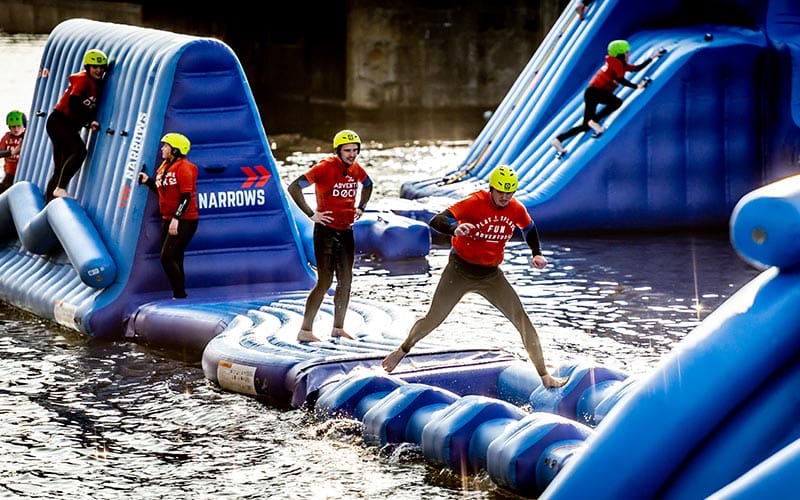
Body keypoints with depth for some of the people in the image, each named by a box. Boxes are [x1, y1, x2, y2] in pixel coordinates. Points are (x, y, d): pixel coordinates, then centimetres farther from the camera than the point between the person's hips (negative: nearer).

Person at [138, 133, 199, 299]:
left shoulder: (183, 167, -15)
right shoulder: (164, 167, 13)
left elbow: (186, 196, -21)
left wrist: (176, 218, -26)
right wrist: (148, 181, 8)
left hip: (184, 221, -10)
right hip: (168, 220, 10)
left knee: (167, 257, -17)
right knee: (174, 259, 13)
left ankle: (180, 294, -12)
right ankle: (178, 294, 21)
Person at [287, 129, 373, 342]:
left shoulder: (356, 169, 5)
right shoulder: (325, 167, -16)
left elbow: (368, 185, 30)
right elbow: (294, 187, -19)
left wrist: (361, 207, 16)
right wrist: (311, 214, -18)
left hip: (346, 231, 7)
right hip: (326, 231, -7)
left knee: (345, 281, 8)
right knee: (324, 282, -9)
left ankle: (338, 328, 19)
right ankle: (305, 331, -4)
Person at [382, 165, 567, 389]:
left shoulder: (517, 210, -7)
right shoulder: (474, 203, -22)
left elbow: (530, 229, 17)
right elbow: (436, 221, -31)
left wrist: (537, 254, 1)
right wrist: (455, 229, -52)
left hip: (491, 275, 3)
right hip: (460, 271, -3)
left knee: (522, 320, -7)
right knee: (432, 319, 4)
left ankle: (544, 376, -1)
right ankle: (403, 350, 34)